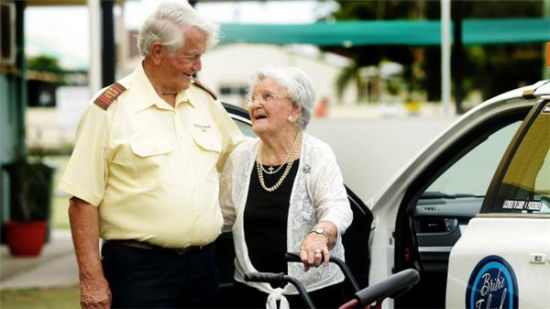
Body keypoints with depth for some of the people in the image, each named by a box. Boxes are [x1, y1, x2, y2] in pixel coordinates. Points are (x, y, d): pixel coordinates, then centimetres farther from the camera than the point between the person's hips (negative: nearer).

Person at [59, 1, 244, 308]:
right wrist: (92, 279, -13)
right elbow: (83, 200, -9)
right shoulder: (110, 108, -6)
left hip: (203, 264, 5)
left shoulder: (205, 99, 11)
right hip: (139, 268, -5)